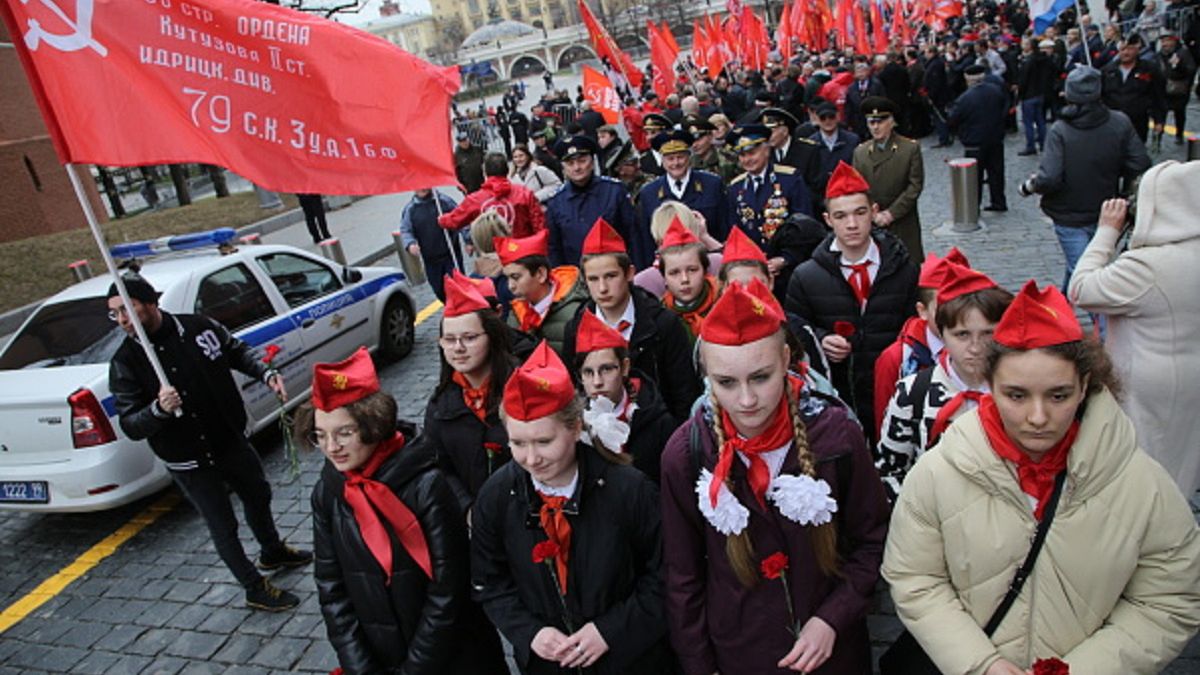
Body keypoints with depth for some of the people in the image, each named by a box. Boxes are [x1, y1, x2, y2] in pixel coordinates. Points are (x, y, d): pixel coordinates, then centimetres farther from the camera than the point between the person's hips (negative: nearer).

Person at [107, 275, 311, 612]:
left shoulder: (198, 327, -11)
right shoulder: (125, 363, -16)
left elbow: (238, 351, 7)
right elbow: (130, 425, -15)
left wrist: (266, 373, -10)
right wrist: (159, 409, -36)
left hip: (231, 440, 4)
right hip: (189, 463, -4)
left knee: (258, 495, 24)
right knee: (223, 527, 7)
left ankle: (273, 552, 52)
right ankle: (255, 589, 29)